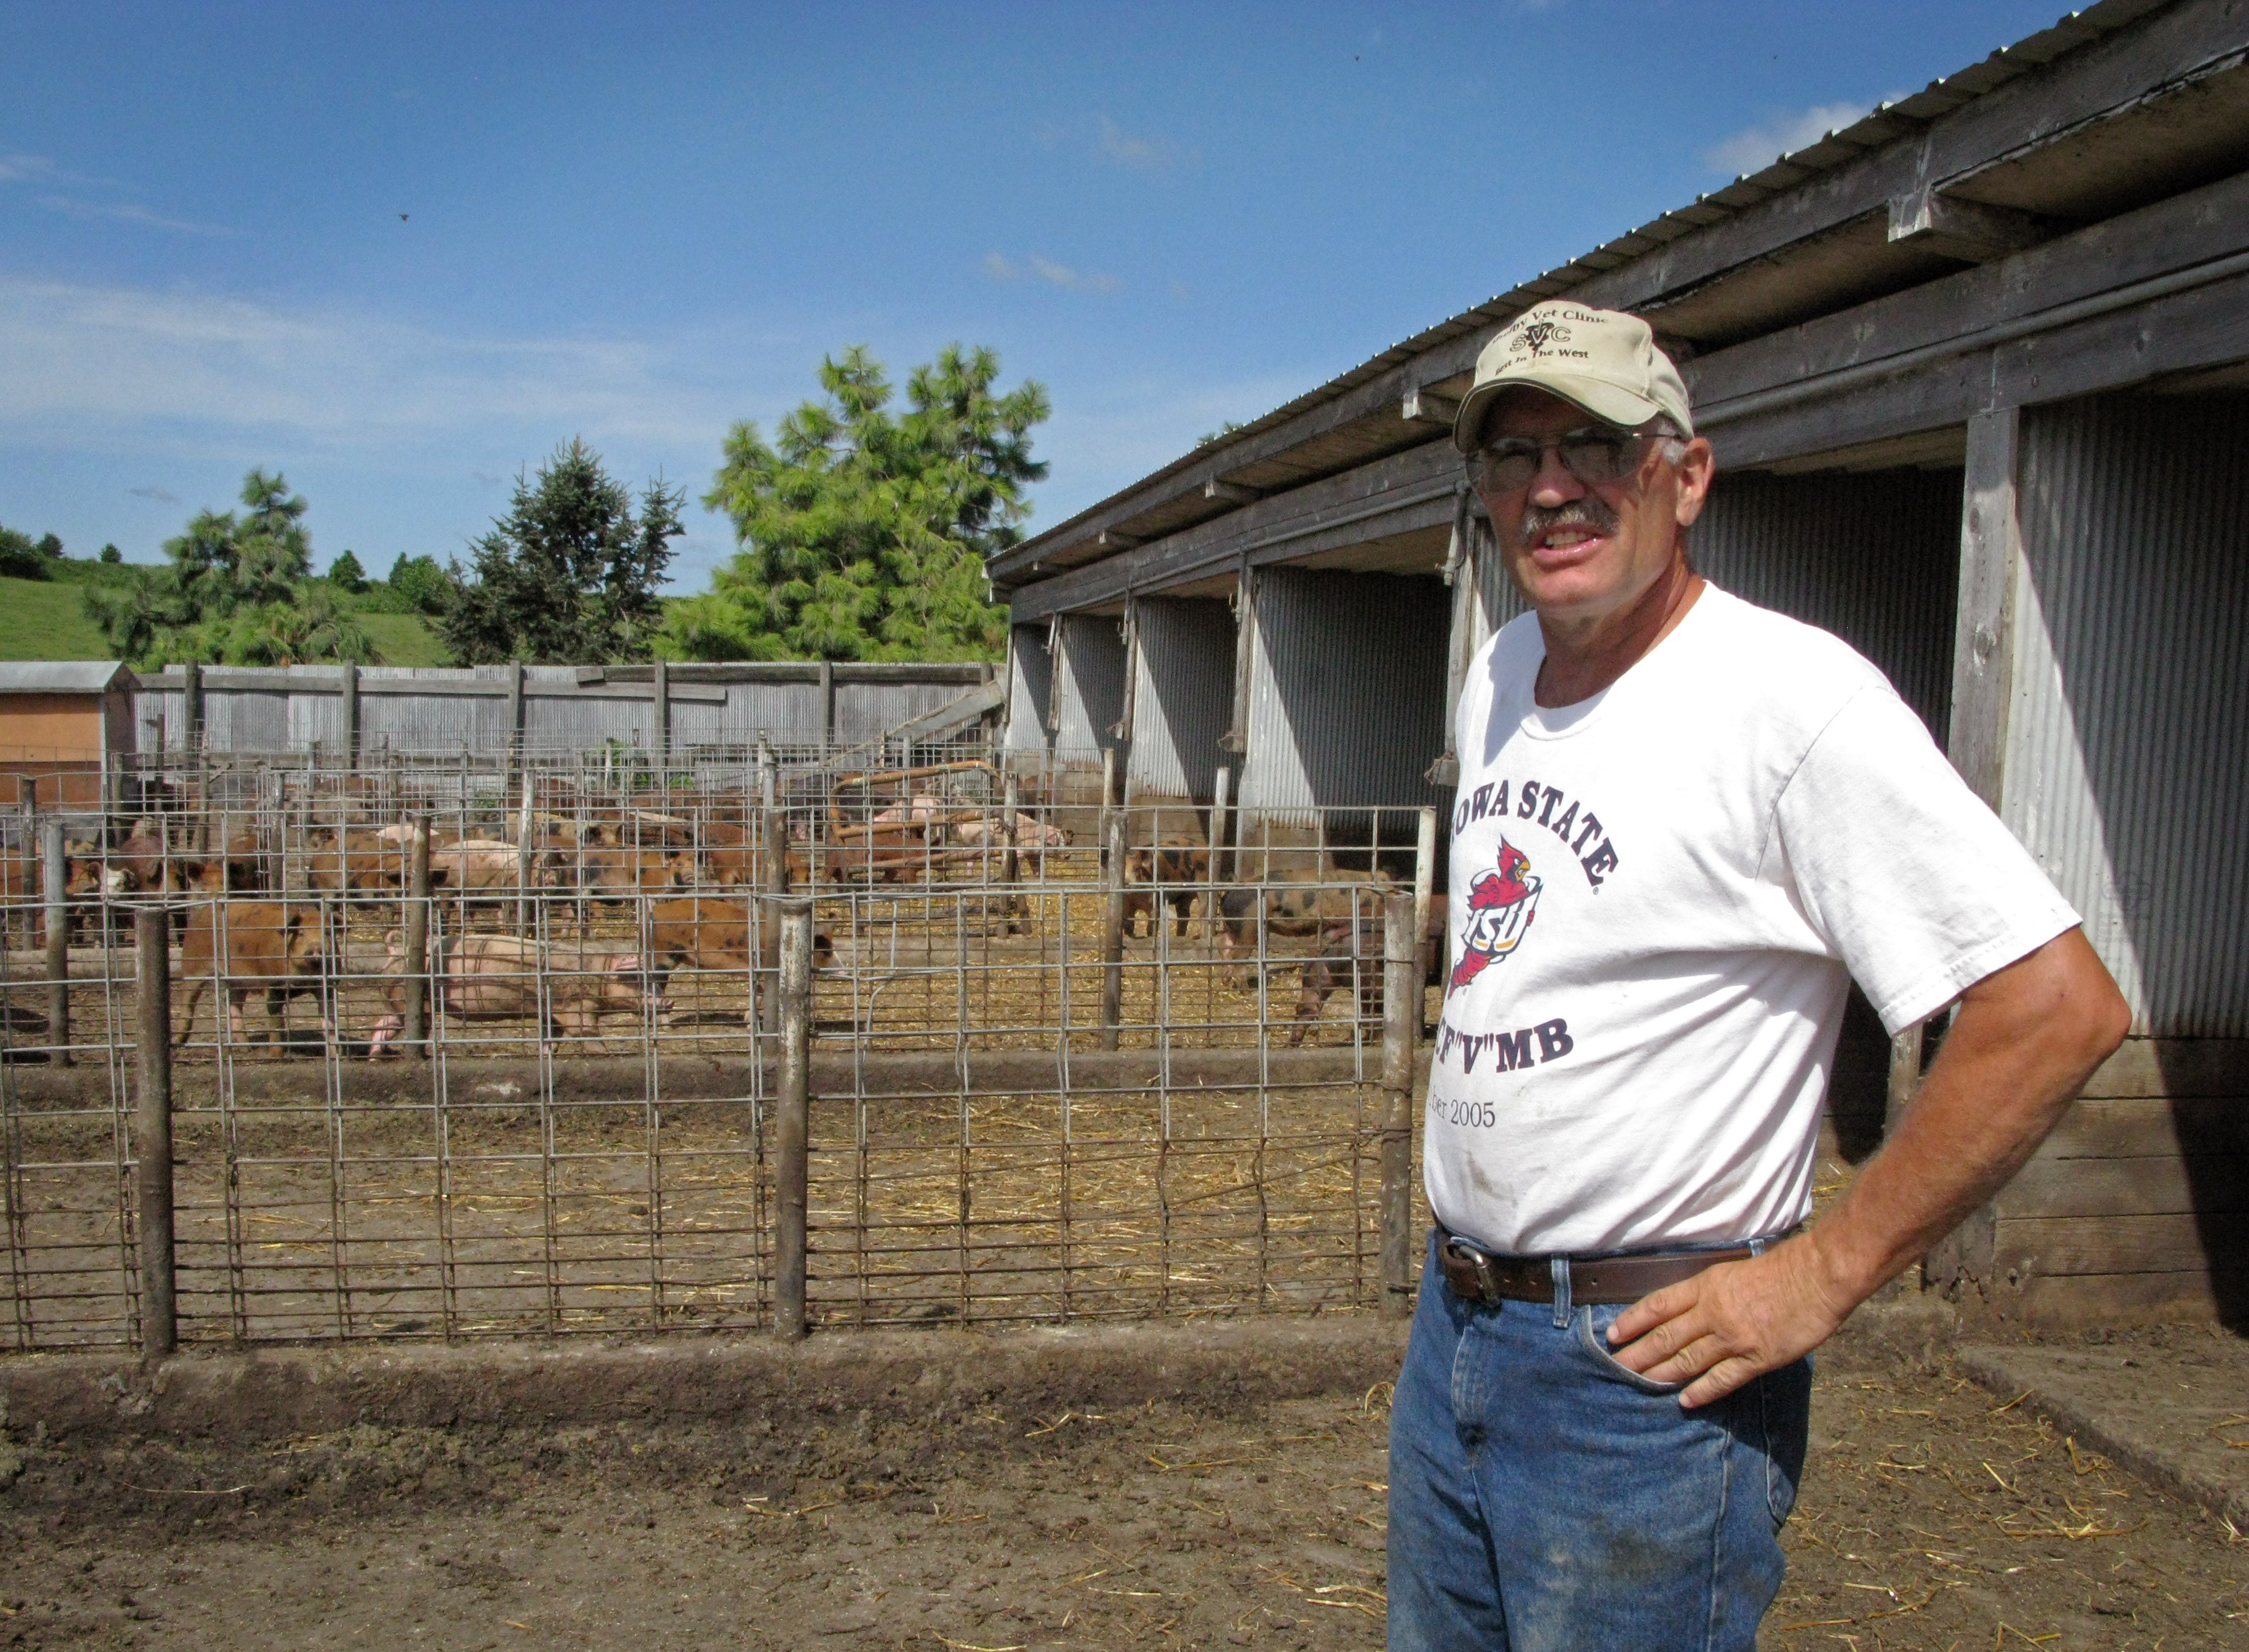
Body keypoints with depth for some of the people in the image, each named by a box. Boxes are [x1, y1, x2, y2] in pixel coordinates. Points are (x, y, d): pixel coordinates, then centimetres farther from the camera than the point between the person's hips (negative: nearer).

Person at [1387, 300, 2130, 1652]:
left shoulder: (1789, 692, -18)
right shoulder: (1502, 674, 8)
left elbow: (2059, 1006, -22)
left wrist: (1818, 1281, -17)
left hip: (1647, 1368, -8)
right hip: (1454, 1329, 8)